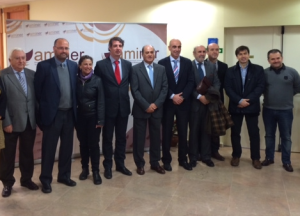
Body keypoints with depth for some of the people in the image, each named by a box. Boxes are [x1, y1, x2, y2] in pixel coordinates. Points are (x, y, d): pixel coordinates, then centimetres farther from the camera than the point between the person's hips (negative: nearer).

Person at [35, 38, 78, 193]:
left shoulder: (73, 66, 6)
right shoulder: (43, 66, -7)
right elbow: (37, 90, -4)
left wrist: (74, 106, 8)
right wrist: (44, 107, -2)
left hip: (69, 113, 4)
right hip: (52, 113, -4)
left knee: (67, 147, 13)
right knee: (49, 148, 5)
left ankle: (64, 176, 29)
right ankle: (46, 179, 20)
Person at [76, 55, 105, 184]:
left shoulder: (97, 80, -5)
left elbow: (101, 101, -7)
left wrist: (100, 120, -11)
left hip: (93, 116, -2)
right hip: (80, 117, 2)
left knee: (94, 144, 2)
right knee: (83, 143, 11)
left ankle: (96, 171, 13)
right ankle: (84, 168, 26)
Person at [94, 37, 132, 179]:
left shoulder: (128, 65, 6)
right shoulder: (101, 65, -5)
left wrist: (125, 96, 5)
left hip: (123, 107, 3)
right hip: (108, 107, -3)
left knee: (121, 137, 12)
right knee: (107, 138, 8)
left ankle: (120, 164, 26)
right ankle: (108, 166, 21)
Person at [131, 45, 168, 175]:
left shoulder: (161, 69, 8)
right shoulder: (136, 69, -3)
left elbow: (165, 88, 2)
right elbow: (135, 90, -9)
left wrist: (156, 104, -10)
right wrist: (146, 106, -14)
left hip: (156, 109, 3)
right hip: (140, 109, -3)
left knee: (156, 136, 11)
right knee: (139, 137, 4)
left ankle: (155, 163, 24)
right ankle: (140, 164, 18)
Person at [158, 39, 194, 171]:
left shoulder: (187, 62, 5)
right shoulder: (162, 63, -1)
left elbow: (191, 82, 0)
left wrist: (182, 96, -12)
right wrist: (172, 96, -14)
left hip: (183, 102, 2)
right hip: (168, 102, -2)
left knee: (183, 132, 8)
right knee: (167, 132, 6)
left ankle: (183, 159, 21)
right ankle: (166, 160, 18)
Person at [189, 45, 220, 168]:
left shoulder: (211, 66, 10)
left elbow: (216, 83, 5)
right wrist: (199, 97, -17)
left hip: (209, 102, 3)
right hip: (194, 103, -3)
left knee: (206, 130, 10)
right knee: (194, 130, 7)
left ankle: (206, 156, 21)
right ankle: (193, 157, 18)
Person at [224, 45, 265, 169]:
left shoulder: (258, 69, 3)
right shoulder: (231, 71, 5)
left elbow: (260, 87, -6)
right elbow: (228, 88, -3)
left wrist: (248, 100, -16)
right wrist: (239, 100, -16)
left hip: (252, 106, -1)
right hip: (235, 106, 1)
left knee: (254, 133, 4)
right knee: (235, 132, 7)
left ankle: (255, 158, 17)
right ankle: (236, 156, 22)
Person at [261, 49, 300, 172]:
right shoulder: (264, 73, -3)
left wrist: (287, 95, 2)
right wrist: (269, 95, -4)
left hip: (286, 110, -1)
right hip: (268, 110, 1)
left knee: (286, 137, 8)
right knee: (269, 135, 12)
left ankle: (286, 162, 19)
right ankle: (269, 158, 26)